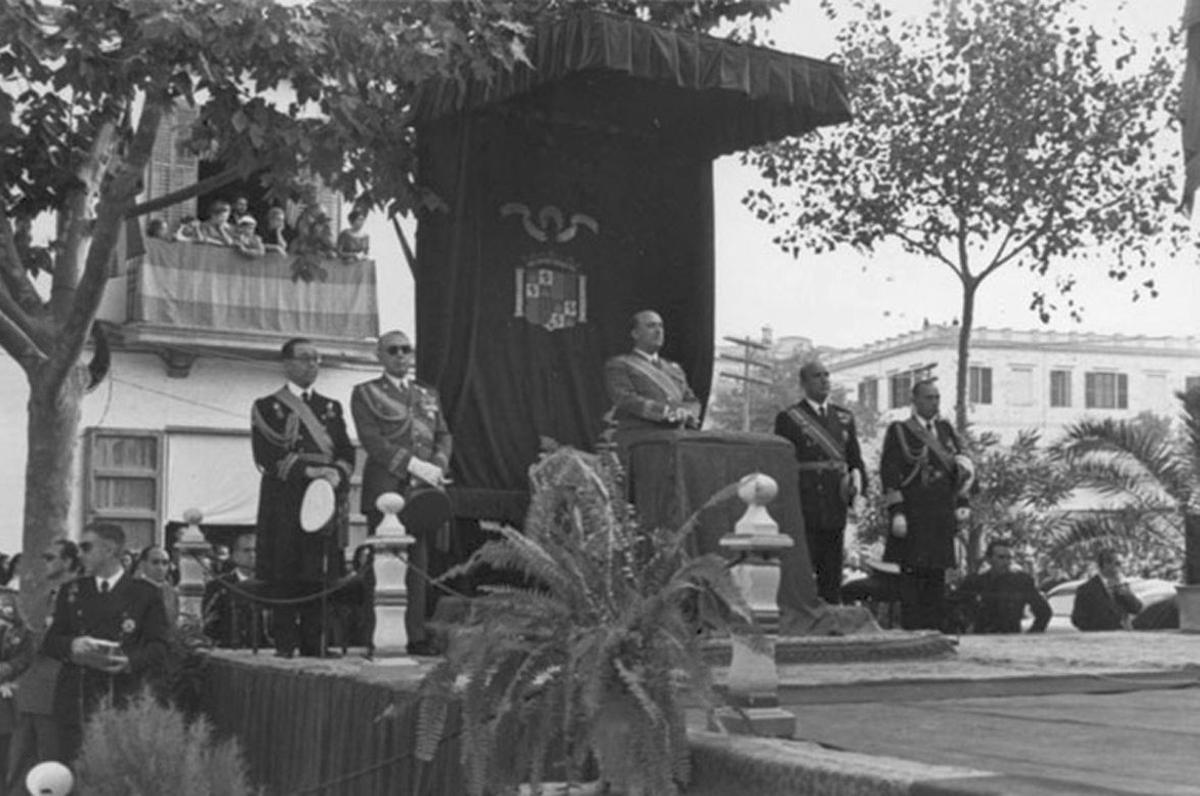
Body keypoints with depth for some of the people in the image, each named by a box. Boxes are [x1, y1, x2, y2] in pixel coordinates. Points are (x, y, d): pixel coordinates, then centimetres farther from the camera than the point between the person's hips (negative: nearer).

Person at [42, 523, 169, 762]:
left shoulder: (145, 594, 4)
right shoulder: (71, 591, 15)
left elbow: (158, 647, 0)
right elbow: (50, 641, 13)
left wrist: (130, 662, -19)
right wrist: (71, 646, -10)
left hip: (125, 700, -3)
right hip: (76, 699, 3)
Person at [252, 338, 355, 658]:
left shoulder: (331, 408, 20)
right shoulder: (267, 407, 6)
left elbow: (347, 451, 11)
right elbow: (266, 455, -6)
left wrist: (336, 472, -11)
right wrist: (307, 470, -16)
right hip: (284, 503, -3)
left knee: (319, 577, -1)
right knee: (284, 577, -6)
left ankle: (314, 644, 2)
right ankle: (285, 644, -2)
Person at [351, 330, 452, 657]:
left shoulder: (428, 394, 23)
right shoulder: (365, 393, 7)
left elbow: (444, 435, 18)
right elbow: (371, 439, -5)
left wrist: (437, 467, -3)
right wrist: (414, 465, -13)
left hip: (424, 489, 4)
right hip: (385, 488, -4)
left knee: (420, 563, -1)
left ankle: (418, 636, 0)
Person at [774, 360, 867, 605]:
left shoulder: (844, 418, 15)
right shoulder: (788, 418, 0)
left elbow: (855, 459, 18)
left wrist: (857, 477, -5)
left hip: (836, 509, 5)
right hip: (803, 510, -5)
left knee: (832, 578, 8)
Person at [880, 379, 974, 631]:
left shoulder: (946, 429, 15)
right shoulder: (899, 431, -1)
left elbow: (962, 467, 16)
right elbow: (889, 473, -6)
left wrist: (961, 503, 5)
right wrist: (896, 512, -14)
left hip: (942, 516, 5)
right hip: (913, 515, -5)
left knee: (937, 574, 6)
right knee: (912, 573, -5)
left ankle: (935, 627, 11)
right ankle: (911, 629, -2)